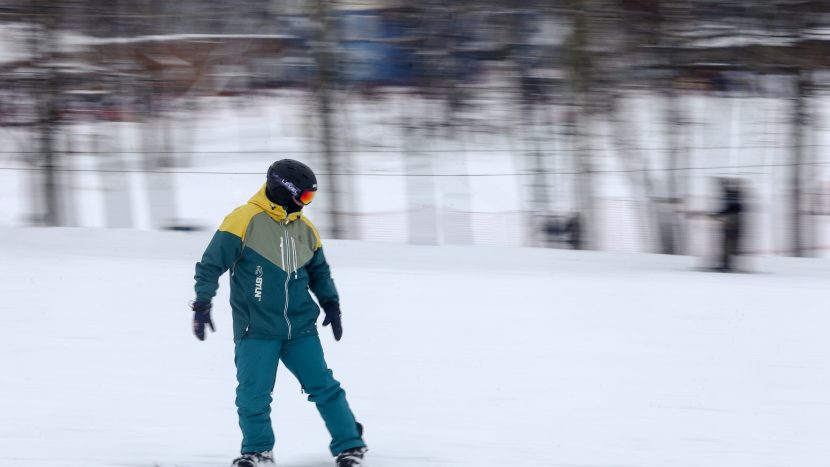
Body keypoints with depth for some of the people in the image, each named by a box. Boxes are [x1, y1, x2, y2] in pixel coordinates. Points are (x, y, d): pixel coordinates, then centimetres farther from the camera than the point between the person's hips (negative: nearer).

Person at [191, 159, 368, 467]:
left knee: (324, 387, 2)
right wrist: (202, 304, -15)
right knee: (253, 395, -3)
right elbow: (211, 264, -10)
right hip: (256, 330, -4)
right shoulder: (245, 221, -12)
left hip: (300, 328, 4)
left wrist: (330, 303, 17)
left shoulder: (305, 229, 7)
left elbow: (319, 271, 25)